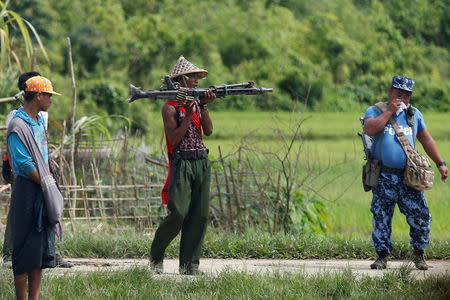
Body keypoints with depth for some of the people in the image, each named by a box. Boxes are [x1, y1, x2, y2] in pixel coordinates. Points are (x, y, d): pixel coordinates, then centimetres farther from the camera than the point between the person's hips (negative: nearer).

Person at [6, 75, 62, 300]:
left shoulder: (39, 121, 13)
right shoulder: (18, 126, -15)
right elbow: (25, 165, -18)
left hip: (44, 190, 9)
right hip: (28, 190, -9)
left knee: (42, 248, 9)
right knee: (25, 249, -5)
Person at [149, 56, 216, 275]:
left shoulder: (197, 102, 13)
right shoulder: (170, 107, -4)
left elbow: (208, 131, 4)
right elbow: (174, 139, -12)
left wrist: (204, 106, -6)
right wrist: (188, 116, -18)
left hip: (202, 162, 6)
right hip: (182, 163, -6)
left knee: (199, 215, 1)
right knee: (178, 213, -13)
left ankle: (189, 265, 4)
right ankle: (156, 256, 7)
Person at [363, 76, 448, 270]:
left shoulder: (414, 114, 15)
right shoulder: (375, 111, 4)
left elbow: (426, 140, 22)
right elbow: (370, 129, -18)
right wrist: (389, 111, -13)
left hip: (409, 179, 2)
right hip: (384, 179, -2)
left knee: (421, 217, -5)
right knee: (381, 219, 2)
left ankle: (419, 254, 12)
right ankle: (382, 255, 14)